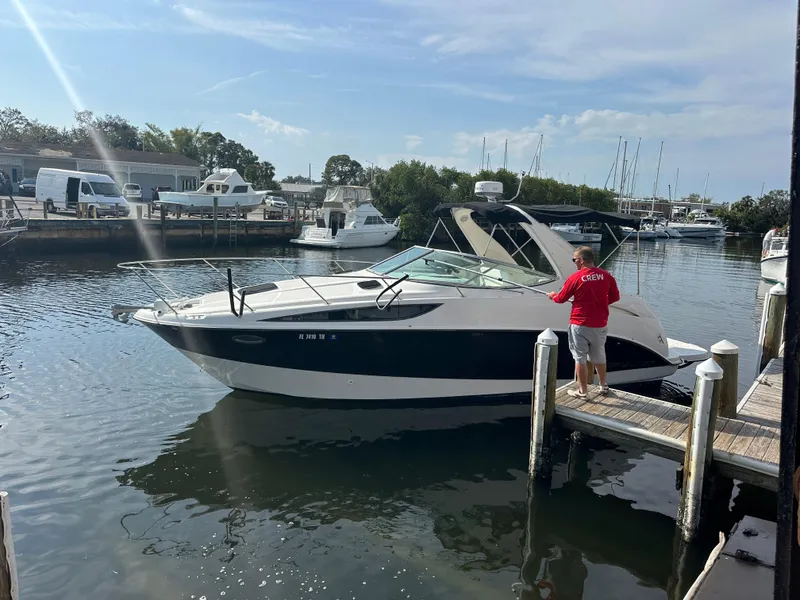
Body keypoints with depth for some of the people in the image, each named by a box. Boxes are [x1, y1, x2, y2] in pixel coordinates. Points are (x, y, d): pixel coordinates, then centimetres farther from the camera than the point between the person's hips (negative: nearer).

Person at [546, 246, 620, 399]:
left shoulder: (575, 278, -13)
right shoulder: (606, 275, -3)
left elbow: (561, 299, -1)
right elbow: (615, 297, 7)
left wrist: (552, 295, 21)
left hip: (580, 324, -4)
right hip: (600, 324, 4)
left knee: (580, 357, 7)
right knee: (599, 356, 20)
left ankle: (582, 391, 14)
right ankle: (603, 386, 35)